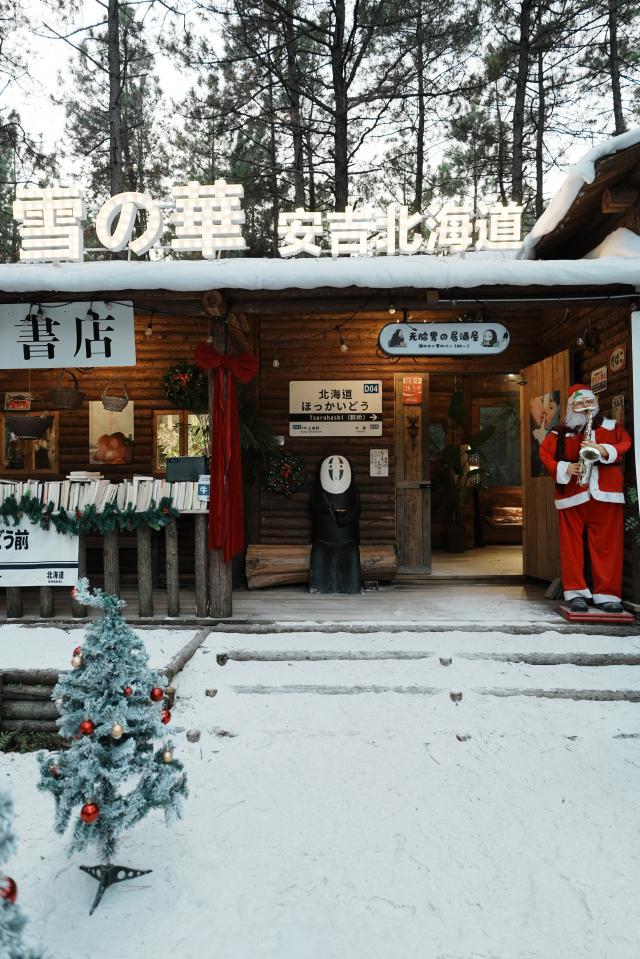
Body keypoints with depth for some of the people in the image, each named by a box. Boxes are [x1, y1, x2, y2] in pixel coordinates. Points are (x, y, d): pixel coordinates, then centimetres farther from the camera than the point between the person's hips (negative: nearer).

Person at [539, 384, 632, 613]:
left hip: (605, 494, 1)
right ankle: (576, 593, 6)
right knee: (571, 544, -1)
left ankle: (607, 594, 7)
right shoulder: (560, 433, 11)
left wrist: (606, 451, -17)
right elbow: (545, 453, 2)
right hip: (572, 495, 0)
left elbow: (627, 443, 1)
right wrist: (564, 469, -13)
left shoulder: (611, 427, 14)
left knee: (607, 545, 0)